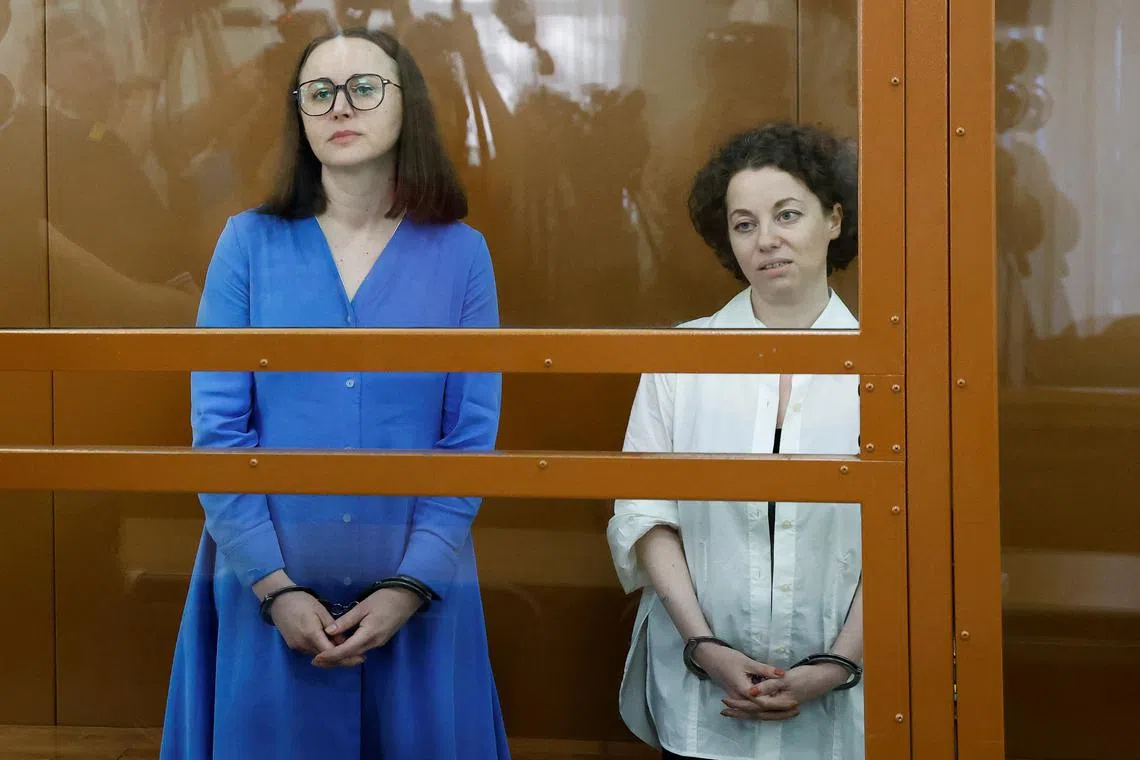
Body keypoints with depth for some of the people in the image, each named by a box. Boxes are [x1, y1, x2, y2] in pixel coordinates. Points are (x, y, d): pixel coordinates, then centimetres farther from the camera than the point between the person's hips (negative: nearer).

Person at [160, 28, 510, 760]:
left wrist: (411, 584, -12)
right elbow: (217, 427, -4)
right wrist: (274, 586, -12)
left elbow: (472, 437, -2)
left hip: (416, 589, 0)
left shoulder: (460, 253, 0)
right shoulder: (249, 242, 0)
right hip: (267, 587, 0)